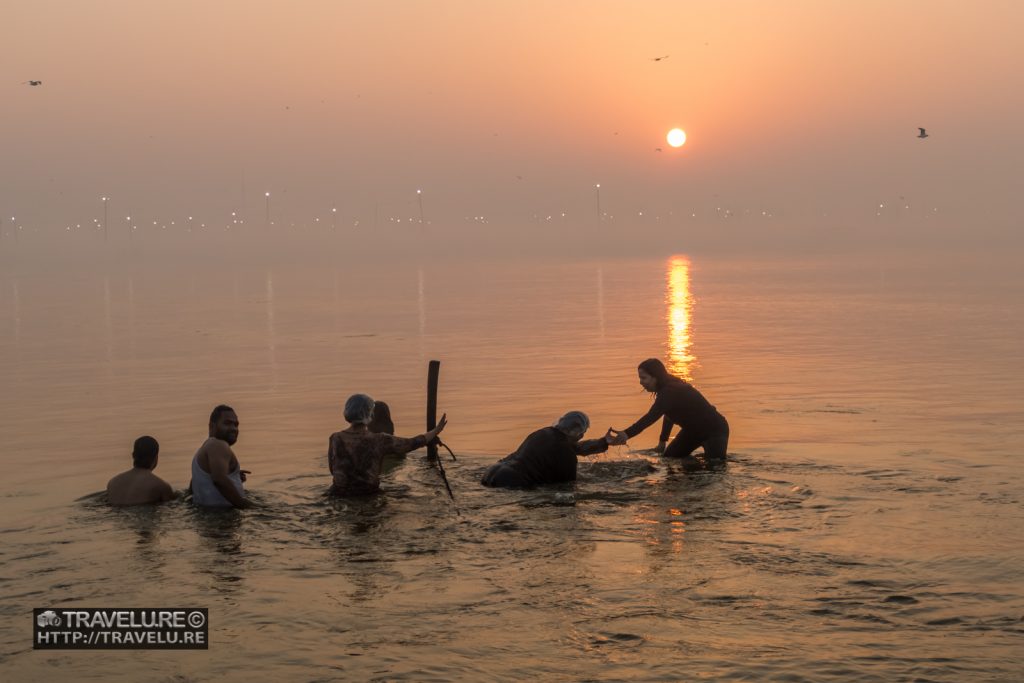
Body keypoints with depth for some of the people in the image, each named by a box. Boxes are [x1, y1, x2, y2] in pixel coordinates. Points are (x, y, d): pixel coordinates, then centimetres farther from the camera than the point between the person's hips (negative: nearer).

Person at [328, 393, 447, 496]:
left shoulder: (336, 439, -13)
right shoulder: (380, 441, -15)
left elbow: (333, 470, 2)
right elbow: (413, 443, -2)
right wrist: (437, 430, 14)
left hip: (341, 494, 0)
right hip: (369, 495, 0)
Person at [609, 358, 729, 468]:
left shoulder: (671, 392, -34)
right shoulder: (667, 390, -4)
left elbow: (651, 417, -47)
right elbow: (669, 415, 12)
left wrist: (627, 434, -58)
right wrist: (662, 441, 17)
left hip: (714, 430, -9)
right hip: (692, 430, 9)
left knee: (713, 463, -26)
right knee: (669, 457, 3)